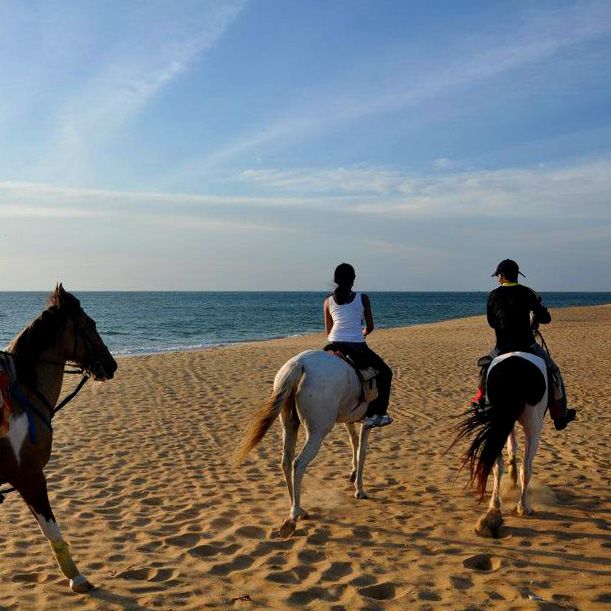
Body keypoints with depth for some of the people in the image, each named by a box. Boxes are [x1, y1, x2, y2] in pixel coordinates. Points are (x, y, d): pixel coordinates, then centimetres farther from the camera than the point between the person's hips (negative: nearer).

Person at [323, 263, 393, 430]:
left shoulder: (328, 301, 9)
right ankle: (375, 414, 10)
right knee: (384, 373, 18)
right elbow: (370, 327, 8)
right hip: (357, 347, -2)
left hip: (334, 345, 3)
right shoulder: (363, 298, 2)